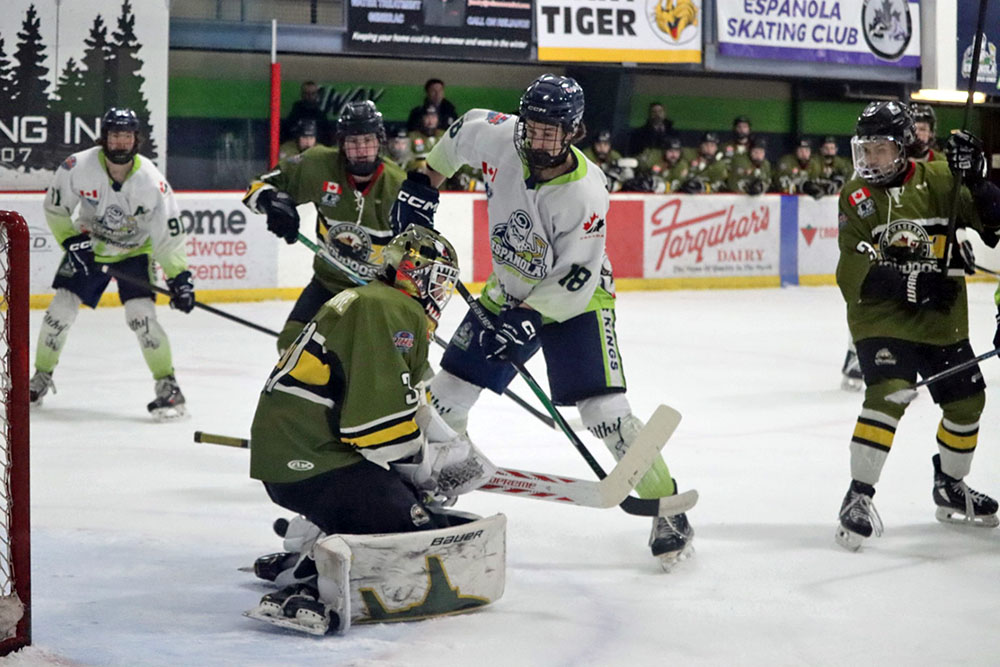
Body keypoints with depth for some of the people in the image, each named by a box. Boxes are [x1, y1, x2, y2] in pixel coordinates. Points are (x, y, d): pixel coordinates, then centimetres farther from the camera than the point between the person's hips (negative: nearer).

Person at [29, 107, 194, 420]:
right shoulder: (79, 166, -23)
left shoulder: (151, 181, -24)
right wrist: (72, 241, -17)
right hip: (87, 246, 2)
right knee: (61, 308, -4)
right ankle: (41, 377, 18)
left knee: (140, 314, -19)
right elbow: (54, 208, -7)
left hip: (134, 251, -2)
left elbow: (168, 234, -17)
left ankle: (168, 387, -9)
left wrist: (179, 277, -20)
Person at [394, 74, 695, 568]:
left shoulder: (585, 193, -30)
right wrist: (426, 184, 11)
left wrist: (527, 320, -33)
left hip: (574, 300, -5)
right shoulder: (499, 138, -18)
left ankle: (666, 506, -4)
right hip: (511, 291, 5)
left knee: (602, 408, -16)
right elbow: (464, 130, 7)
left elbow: (576, 280, -26)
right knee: (449, 388, 3)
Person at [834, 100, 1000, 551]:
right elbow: (853, 272, -14)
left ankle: (950, 488, 35)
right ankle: (858, 496, -17)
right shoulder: (857, 196, -6)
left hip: (942, 319, 4)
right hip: (882, 317, -4)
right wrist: (908, 285, -26)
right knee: (887, 393, -24)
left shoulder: (937, 180, -2)